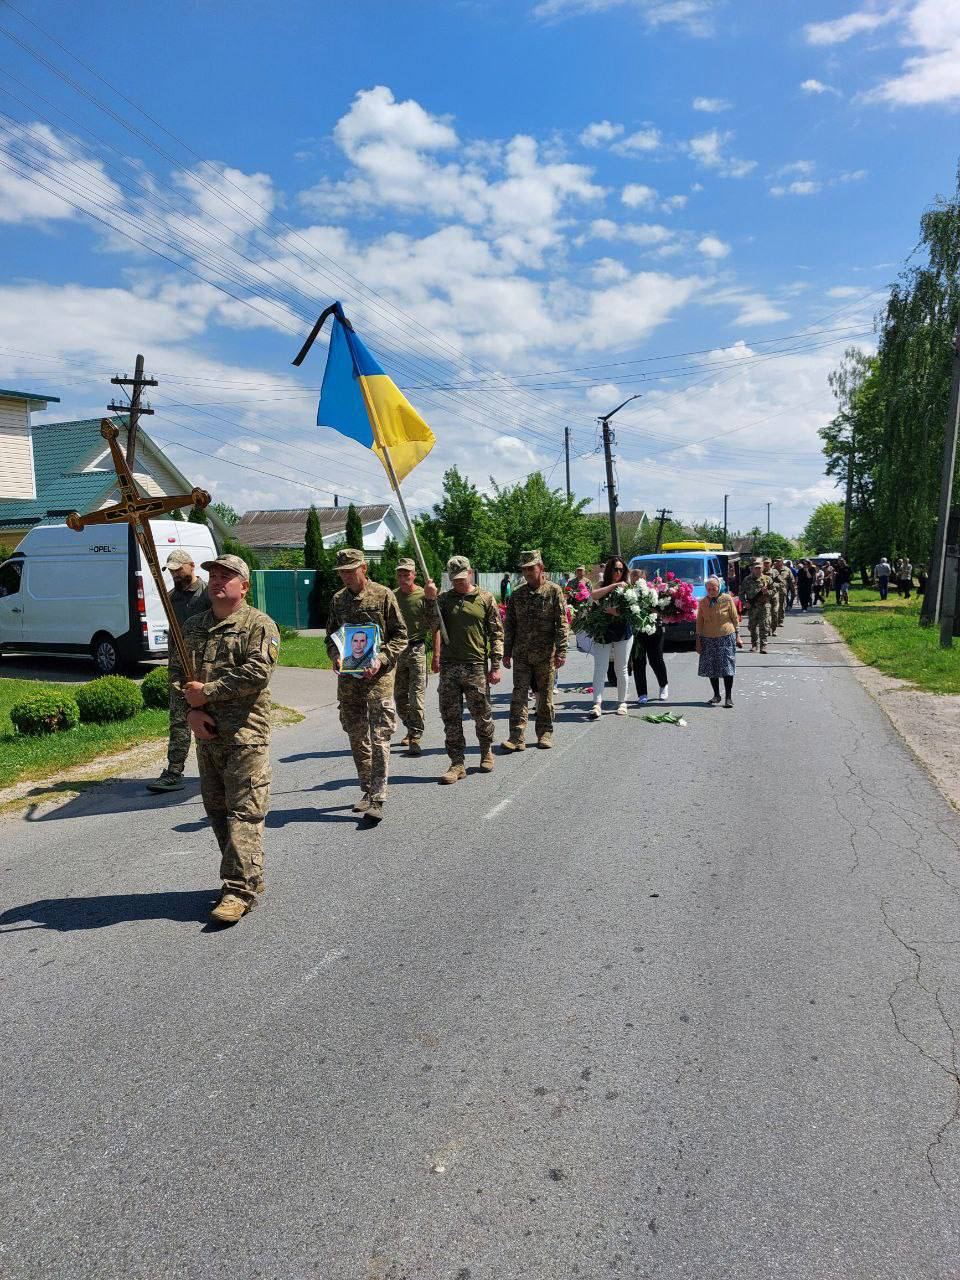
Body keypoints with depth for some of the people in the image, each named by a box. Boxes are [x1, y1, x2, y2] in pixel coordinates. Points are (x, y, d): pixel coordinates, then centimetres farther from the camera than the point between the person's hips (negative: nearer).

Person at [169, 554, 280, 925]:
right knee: (216, 808, 13)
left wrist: (207, 692, -13)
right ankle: (249, 876, 26)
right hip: (205, 731, 7)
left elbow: (257, 672, -17)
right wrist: (190, 711, -4)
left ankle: (239, 890, -4)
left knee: (243, 810, -7)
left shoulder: (259, 624, -5)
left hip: (245, 732, -7)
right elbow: (176, 672, 12)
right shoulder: (192, 626, 16)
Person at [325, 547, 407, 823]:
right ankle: (367, 790, 26)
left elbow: (400, 635, -2)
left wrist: (380, 659, -15)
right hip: (347, 676, 5)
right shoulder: (337, 600, 12)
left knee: (379, 738, -8)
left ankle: (377, 799, -7)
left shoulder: (383, 595, -2)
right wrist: (336, 657, -3)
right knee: (356, 737, 12)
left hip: (378, 675, -5)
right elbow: (331, 636, 18)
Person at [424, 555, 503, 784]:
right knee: (450, 718, 3)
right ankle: (457, 764, 11)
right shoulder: (443, 598, 8)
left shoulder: (485, 599, 2)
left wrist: (495, 666, -4)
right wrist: (430, 600, -17)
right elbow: (433, 625, -5)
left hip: (476, 667, -2)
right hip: (448, 667, 2)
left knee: (482, 715, 8)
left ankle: (486, 753, 32)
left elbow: (497, 634, 1)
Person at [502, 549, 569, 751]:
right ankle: (517, 737, -4)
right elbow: (509, 625, 11)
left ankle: (545, 733, 20)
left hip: (546, 654, -2)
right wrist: (506, 652, 7)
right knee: (519, 694, -4)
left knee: (545, 695, 8)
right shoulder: (517, 594, 8)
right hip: (521, 653, 2)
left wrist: (561, 651, -12)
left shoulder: (554, 591, -2)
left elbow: (562, 623, -5)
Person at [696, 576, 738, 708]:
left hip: (726, 637, -3)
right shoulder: (703, 602, 4)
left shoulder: (727, 599, -3)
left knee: (727, 667, -4)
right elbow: (699, 622, 8)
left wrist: (737, 636, 2)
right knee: (711, 667, 6)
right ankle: (716, 695, 20)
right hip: (708, 639, 3)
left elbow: (735, 618, 3)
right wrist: (698, 641, 5)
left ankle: (728, 697, 2)